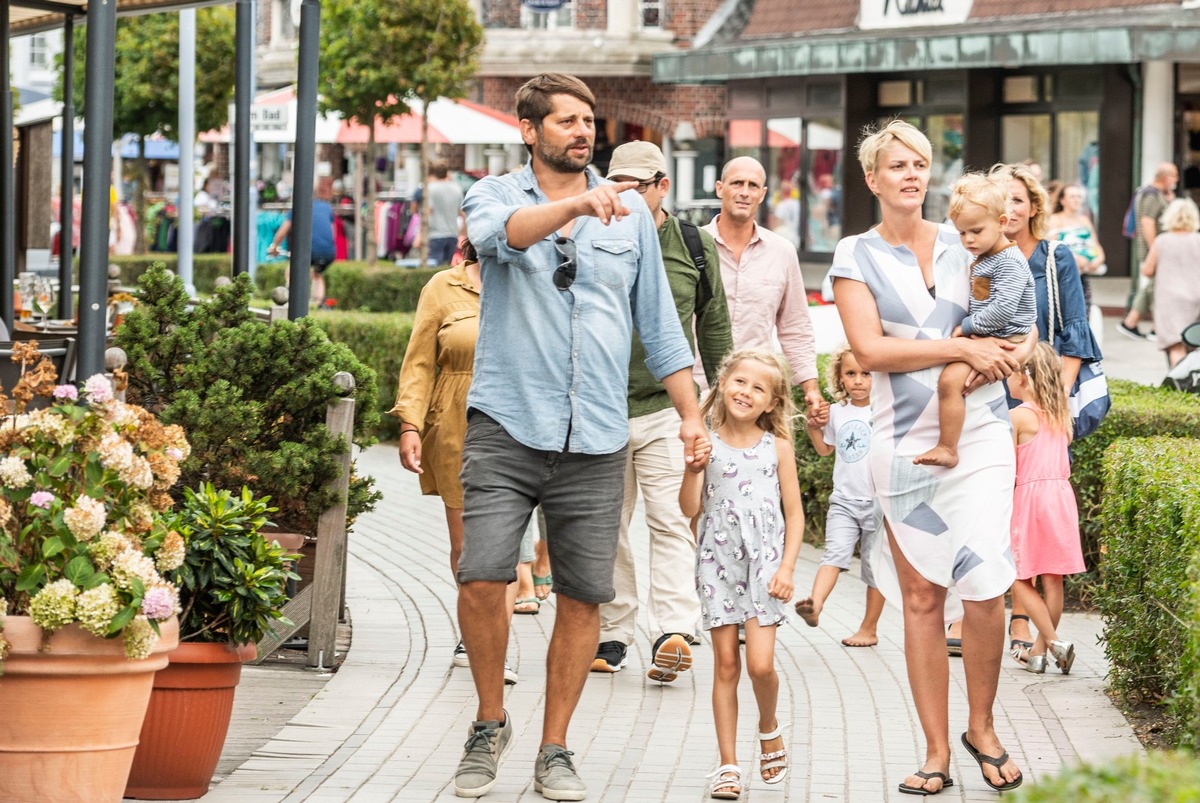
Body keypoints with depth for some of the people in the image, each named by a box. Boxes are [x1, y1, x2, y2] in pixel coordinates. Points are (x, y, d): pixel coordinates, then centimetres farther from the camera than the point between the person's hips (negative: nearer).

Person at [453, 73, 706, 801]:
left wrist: (691, 412, 11)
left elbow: (659, 322, 17)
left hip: (596, 438, 3)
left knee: (584, 597, 2)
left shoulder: (630, 212, 12)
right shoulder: (496, 196, 5)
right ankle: (490, 723, 9)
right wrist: (575, 203, -38)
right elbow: (502, 234, -21)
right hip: (507, 425, -2)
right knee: (482, 577, -14)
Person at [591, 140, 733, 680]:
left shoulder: (696, 248, 5)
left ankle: (673, 632, -18)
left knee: (670, 522, -11)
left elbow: (714, 331, 15)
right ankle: (612, 634, 14)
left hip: (668, 406, -1)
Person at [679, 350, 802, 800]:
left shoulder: (776, 447, 3)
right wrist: (694, 468, -17)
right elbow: (690, 509, -2)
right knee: (726, 664, 2)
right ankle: (728, 766, 6)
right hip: (718, 561, 1)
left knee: (760, 664, -11)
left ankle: (769, 728, 20)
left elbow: (794, 513, 5)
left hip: (764, 561, -1)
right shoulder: (707, 443, 2)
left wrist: (787, 567, -4)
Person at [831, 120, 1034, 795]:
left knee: (986, 588, -10)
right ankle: (937, 753, 8)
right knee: (921, 599, 2)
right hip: (904, 440, -1)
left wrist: (1016, 353, -8)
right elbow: (869, 348, -9)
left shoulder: (963, 245, 9)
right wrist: (963, 347, -14)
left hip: (979, 432, 1)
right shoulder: (856, 256, 3)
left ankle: (982, 728, 10)